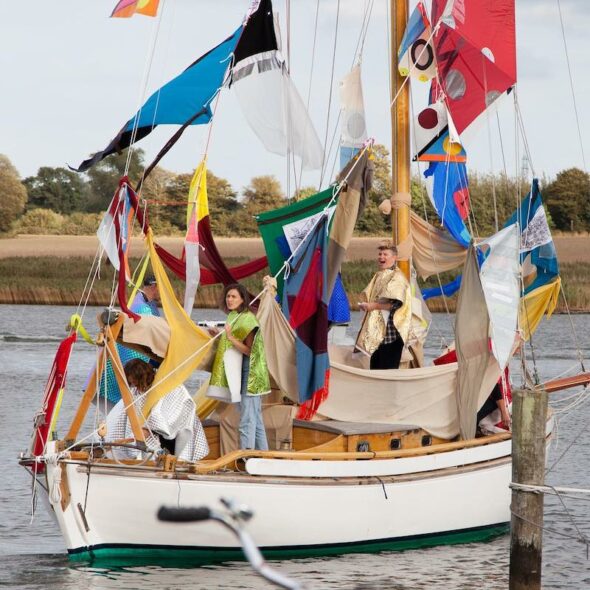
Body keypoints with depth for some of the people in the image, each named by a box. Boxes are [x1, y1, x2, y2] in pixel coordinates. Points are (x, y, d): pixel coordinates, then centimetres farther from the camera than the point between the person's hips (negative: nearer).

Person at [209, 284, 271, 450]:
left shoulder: (247, 319, -13)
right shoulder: (233, 317, 14)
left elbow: (248, 350, -17)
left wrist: (230, 338, -27)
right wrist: (218, 336, 10)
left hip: (248, 372, -9)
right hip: (238, 372, 9)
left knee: (247, 420, -11)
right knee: (255, 419, 13)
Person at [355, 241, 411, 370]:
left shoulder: (397, 277, -8)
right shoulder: (378, 276, 18)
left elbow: (395, 303, -18)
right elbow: (368, 296, 23)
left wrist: (372, 306, -17)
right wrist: (365, 304, 0)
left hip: (390, 330, -9)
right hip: (376, 330, 9)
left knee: (388, 368, -8)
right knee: (375, 367, 9)